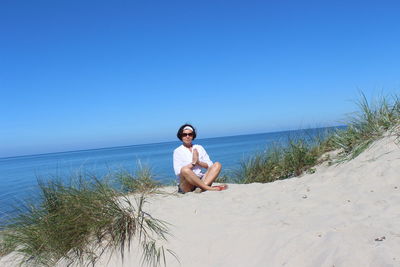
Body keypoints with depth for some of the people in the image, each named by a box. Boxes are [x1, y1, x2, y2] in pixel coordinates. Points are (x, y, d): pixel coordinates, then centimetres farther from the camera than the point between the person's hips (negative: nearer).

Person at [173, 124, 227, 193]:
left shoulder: (199, 148, 17)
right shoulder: (177, 151, 5)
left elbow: (210, 165, 8)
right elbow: (178, 171, -10)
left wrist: (198, 162, -9)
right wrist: (193, 163, -10)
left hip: (200, 180, 5)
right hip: (186, 184, -4)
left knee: (217, 165, -14)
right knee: (185, 170, -36)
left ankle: (202, 187, -36)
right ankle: (209, 188, -32)